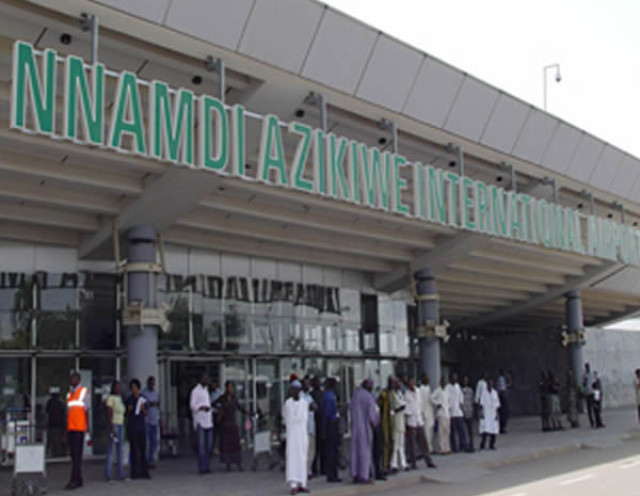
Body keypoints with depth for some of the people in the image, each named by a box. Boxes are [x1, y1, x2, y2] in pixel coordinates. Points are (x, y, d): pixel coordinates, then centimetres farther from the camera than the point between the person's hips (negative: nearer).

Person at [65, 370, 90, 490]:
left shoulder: (84, 392, 2)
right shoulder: (69, 393, 18)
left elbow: (87, 411, -1)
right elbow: (68, 412, 19)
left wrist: (87, 427, -7)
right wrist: (66, 430, 16)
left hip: (79, 427, -6)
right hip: (70, 428, 6)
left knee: (77, 454, -10)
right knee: (73, 454, 7)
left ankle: (74, 480, -14)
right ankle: (79, 480, 13)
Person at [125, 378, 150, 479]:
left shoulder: (143, 399, 8)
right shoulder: (128, 400, 3)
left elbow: (146, 414, 10)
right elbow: (126, 415, 8)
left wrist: (143, 409, -10)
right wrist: (129, 411, -12)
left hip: (141, 426, 2)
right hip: (132, 427, -2)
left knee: (143, 448, 2)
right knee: (133, 449, -4)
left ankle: (144, 472, 7)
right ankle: (135, 473, -1)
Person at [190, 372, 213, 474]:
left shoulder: (206, 390, 19)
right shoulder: (195, 390, -6)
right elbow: (192, 405, -13)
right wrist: (202, 407, -26)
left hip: (208, 421, 7)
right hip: (200, 421, -7)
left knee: (209, 445, 6)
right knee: (201, 445, -9)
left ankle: (207, 467, 12)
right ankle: (201, 468, -6)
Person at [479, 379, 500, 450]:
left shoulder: (495, 393, 7)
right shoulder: (484, 393, -1)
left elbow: (497, 404, 8)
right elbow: (482, 403, -3)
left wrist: (497, 414, 2)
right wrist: (481, 413, -11)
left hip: (493, 414, 3)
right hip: (485, 414, -3)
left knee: (493, 429, 0)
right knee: (485, 429, -11)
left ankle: (492, 445, 7)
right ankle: (482, 445, -7)